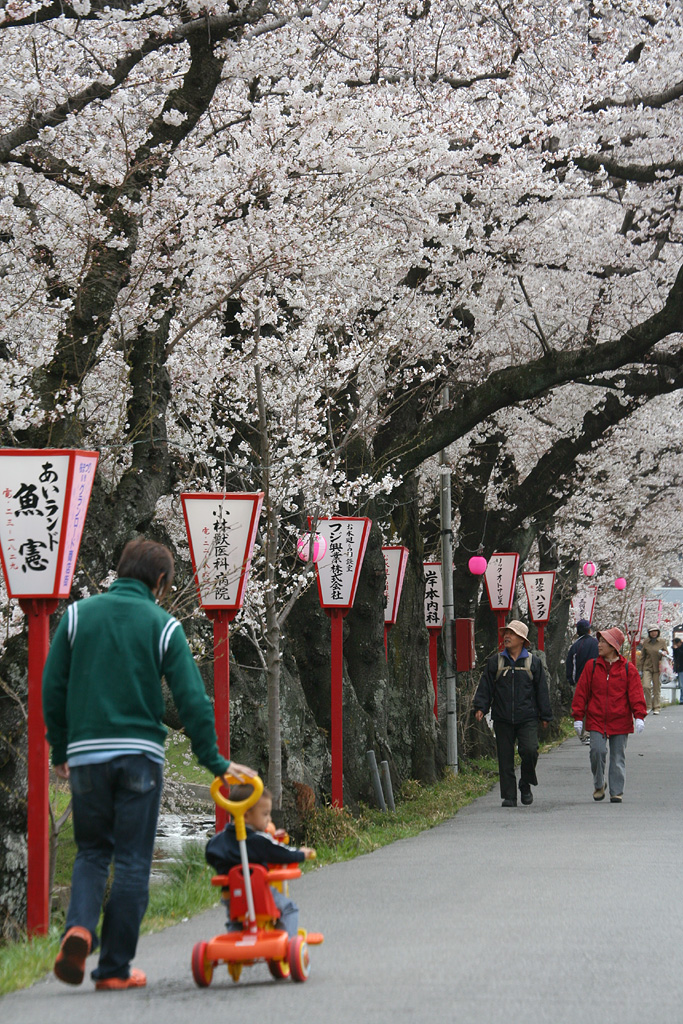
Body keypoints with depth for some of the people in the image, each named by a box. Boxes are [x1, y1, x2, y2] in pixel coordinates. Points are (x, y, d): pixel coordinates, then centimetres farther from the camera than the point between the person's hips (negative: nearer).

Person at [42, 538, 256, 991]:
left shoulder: (79, 614, 5)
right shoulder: (163, 625, 0)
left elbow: (53, 687, 6)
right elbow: (192, 698, -5)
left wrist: (60, 749, 15)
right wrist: (214, 760, 2)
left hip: (85, 753, 2)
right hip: (139, 754, -2)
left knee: (92, 851, 16)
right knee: (132, 863, 5)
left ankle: (79, 928, -11)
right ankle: (115, 968, 5)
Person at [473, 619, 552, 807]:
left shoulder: (533, 662, 7)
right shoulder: (495, 662, 9)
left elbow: (542, 691, 9)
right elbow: (485, 686, 8)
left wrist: (545, 716, 8)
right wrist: (480, 707, -6)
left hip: (527, 719, -1)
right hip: (502, 719, 2)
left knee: (530, 750, -18)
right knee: (505, 758, 0)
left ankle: (526, 786, 5)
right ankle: (509, 796, 6)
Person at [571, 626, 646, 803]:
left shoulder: (628, 669, 2)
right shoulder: (592, 667, 5)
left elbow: (636, 695, 0)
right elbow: (581, 692, 7)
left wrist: (639, 716, -13)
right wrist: (578, 717, 2)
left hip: (620, 722, 0)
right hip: (596, 720, 0)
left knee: (618, 757, 3)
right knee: (597, 751, -13)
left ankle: (616, 792, 12)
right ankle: (598, 785, 9)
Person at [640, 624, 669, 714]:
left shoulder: (662, 642, 3)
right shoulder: (645, 642, 6)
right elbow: (643, 656, 12)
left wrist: (662, 653, -15)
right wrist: (641, 669, 12)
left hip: (658, 668, -1)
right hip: (647, 667, 1)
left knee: (657, 688, 0)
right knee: (646, 686, -15)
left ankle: (656, 708, 10)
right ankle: (649, 705, 1)